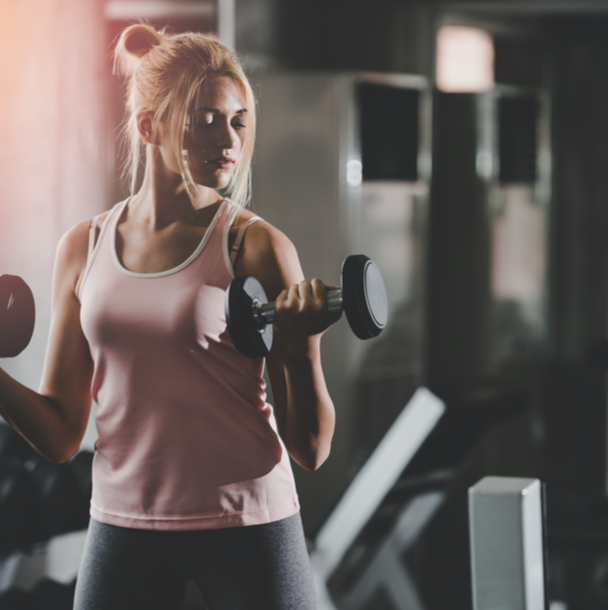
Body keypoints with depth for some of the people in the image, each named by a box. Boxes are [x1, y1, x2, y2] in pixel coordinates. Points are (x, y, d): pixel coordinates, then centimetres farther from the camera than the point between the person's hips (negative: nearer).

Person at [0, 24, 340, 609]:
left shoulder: (256, 248, -7)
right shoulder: (84, 249, 4)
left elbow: (311, 449, -8)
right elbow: (61, 435, 6)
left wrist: (299, 347, -23)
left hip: (247, 524, -3)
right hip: (123, 525, 3)